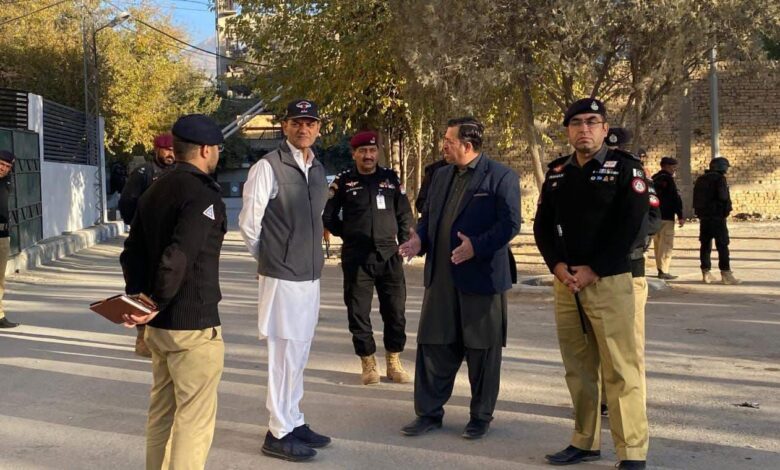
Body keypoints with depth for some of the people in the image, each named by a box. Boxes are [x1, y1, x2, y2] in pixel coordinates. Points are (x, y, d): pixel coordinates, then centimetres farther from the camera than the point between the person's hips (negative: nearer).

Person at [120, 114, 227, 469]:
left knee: (161, 413, 19)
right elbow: (178, 258, -26)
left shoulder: (153, 194, 11)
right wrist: (157, 305, -16)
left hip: (158, 325, 9)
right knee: (194, 420, 0)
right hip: (194, 326, -8)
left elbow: (132, 254, 12)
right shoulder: (203, 196, -16)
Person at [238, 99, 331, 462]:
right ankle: (279, 434, 11)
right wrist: (267, 258, 3)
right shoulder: (268, 167, -13)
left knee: (299, 354, 16)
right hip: (282, 276, -7)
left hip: (311, 275, 7)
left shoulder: (318, 170, 11)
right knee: (284, 354, -2)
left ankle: (294, 422, 29)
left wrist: (313, 254, 14)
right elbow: (248, 222, -8)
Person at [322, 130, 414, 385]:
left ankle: (394, 362, 18)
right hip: (356, 257, -1)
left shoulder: (391, 178, 7)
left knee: (395, 311, 4)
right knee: (358, 313, 3)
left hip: (389, 255, 2)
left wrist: (405, 243, 8)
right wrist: (347, 235, 9)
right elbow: (328, 216, 9)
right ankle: (368, 363, 16)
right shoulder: (343, 181, 1)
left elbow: (405, 214, 13)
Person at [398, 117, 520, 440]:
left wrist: (477, 246, -26)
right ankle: (429, 412, 21)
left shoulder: (501, 177, -7)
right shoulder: (441, 176, 14)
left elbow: (510, 223, -13)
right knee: (433, 345, 9)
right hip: (441, 276, 6)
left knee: (482, 350, 6)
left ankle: (481, 416, 21)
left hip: (481, 277, -6)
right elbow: (428, 216, 18)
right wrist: (420, 239, -2)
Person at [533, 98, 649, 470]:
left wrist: (593, 270, -14)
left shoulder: (625, 167, -2)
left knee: (620, 369, -5)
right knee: (578, 367, 12)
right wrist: (557, 266, -6)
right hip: (565, 282, 5)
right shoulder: (557, 172, 12)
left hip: (609, 281, -5)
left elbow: (629, 225, -10)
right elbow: (543, 224, 11)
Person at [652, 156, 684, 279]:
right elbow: (676, 198, -15)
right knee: (666, 244, -7)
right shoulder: (668, 178, -11)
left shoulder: (654, 179, 15)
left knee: (658, 243, 14)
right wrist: (680, 216, -12)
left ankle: (660, 268, 19)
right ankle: (663, 271, -10)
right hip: (666, 217, -9)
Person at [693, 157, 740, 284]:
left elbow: (696, 199, 14)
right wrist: (727, 207, -1)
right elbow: (723, 196, -19)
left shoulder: (700, 179, 12)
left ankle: (706, 273, 12)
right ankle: (726, 274, -4)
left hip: (703, 216, 7)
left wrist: (700, 212, 16)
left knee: (705, 245, 9)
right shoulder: (719, 179, -10)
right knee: (722, 245, -4)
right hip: (717, 216, -7)